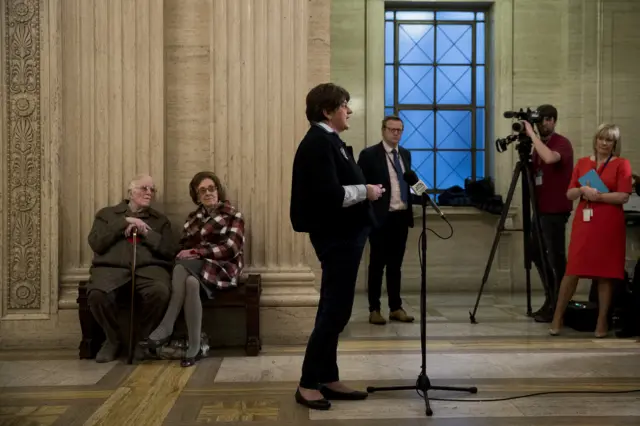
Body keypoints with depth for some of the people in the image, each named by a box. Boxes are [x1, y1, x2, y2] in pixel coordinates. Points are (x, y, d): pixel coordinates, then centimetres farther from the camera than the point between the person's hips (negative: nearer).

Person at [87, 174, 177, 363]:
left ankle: (143, 339, -7)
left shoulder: (160, 219, 23)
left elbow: (170, 251, 9)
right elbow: (96, 244, 3)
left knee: (160, 292, -36)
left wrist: (145, 232, -2)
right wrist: (125, 222, -1)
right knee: (96, 294, -35)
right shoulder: (106, 213, 20)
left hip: (149, 268, 1)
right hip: (111, 267, 0)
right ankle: (113, 339, -4)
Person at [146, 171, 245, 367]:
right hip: (195, 268, 4)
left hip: (223, 268, -4)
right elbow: (185, 246, 12)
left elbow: (231, 249, -10)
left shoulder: (233, 215, 4)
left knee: (182, 268, -33)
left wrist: (196, 252, -17)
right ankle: (194, 347, -36)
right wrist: (188, 254, -14)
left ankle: (166, 327, -29)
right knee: (191, 282, -35)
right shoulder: (193, 217, 20)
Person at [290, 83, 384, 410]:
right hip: (335, 237, -10)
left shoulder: (329, 140, 15)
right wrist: (365, 191, -14)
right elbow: (329, 195, -24)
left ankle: (328, 379, 21)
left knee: (335, 309, 13)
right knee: (335, 310, -5)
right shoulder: (318, 143, -16)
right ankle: (308, 384, 4)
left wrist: (363, 189, 3)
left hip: (343, 234, 10)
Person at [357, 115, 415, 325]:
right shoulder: (369, 154, -7)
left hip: (401, 216, 6)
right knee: (377, 264, 1)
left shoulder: (405, 154, 13)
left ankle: (396, 308, 19)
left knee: (395, 264, 12)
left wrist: (413, 197, 10)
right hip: (380, 217, -6)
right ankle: (374, 310, 9)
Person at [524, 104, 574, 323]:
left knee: (555, 257, -4)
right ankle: (551, 299, 27)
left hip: (556, 210, -9)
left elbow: (550, 158, -34)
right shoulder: (539, 145, 15)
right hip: (540, 209, 9)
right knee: (536, 253, 15)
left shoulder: (562, 143, -12)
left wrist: (532, 134, -27)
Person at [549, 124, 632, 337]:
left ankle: (602, 321, 13)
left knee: (605, 273, 2)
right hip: (584, 222, 2)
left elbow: (624, 196, -8)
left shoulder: (622, 164, 2)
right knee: (572, 270, 0)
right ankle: (557, 317, 8)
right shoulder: (582, 163, 13)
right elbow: (569, 194, 9)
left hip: (609, 225, -2)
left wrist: (598, 195, -15)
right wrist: (582, 190, -10)